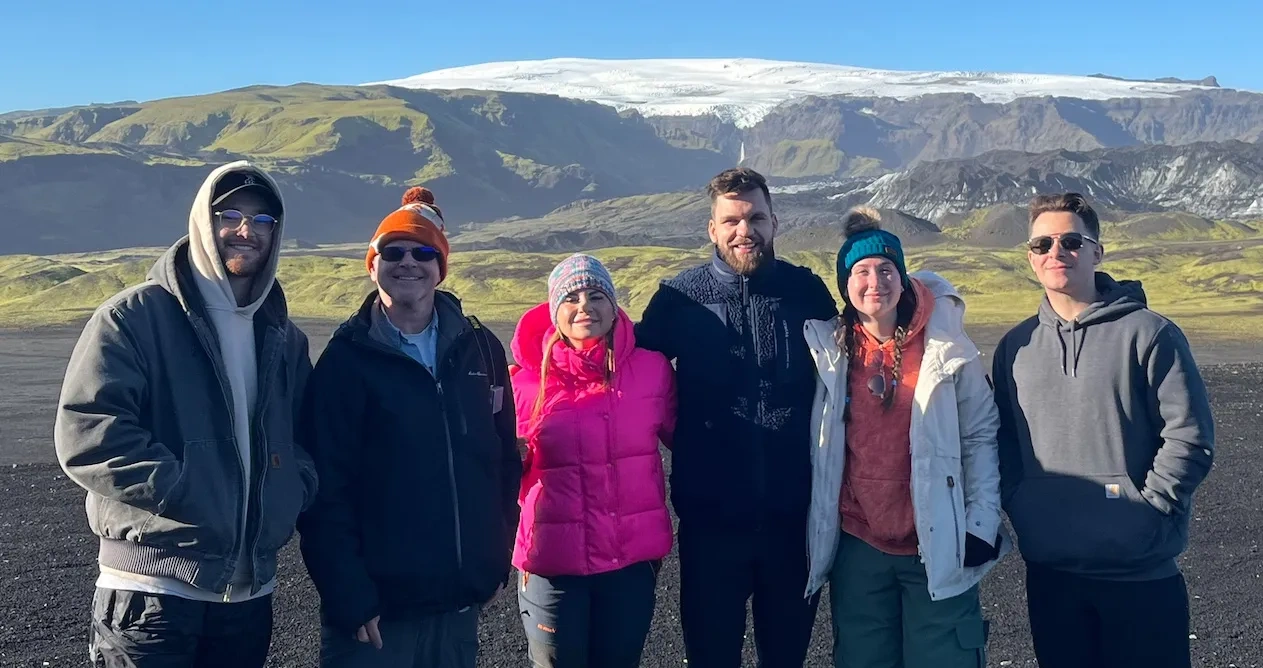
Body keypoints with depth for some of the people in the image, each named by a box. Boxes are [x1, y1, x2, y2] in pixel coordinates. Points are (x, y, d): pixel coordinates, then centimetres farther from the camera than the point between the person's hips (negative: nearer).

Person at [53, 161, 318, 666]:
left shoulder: (283, 338, 13)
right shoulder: (134, 317, -5)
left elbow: (311, 434, 19)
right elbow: (85, 433, -15)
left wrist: (293, 490, -2)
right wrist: (187, 497, -20)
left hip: (250, 592, 6)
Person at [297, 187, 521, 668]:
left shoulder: (479, 349, 5)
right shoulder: (348, 359, -6)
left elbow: (505, 461, 9)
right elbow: (326, 492, -10)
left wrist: (497, 561, 6)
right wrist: (350, 600, -13)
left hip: (461, 603, 4)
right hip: (376, 609, -4)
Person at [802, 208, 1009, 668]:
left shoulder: (946, 349, -5)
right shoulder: (828, 350, -1)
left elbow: (981, 436, 0)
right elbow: (810, 441, 5)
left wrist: (983, 522, -5)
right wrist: (814, 527, 4)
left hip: (938, 548, -1)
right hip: (857, 547, 2)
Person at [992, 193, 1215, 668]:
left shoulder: (1148, 334, -5)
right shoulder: (1016, 346, 8)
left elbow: (1189, 437, -8)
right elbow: (1002, 441, 13)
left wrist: (1145, 509, -12)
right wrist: (1018, 507, 1)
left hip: (1140, 572, -4)